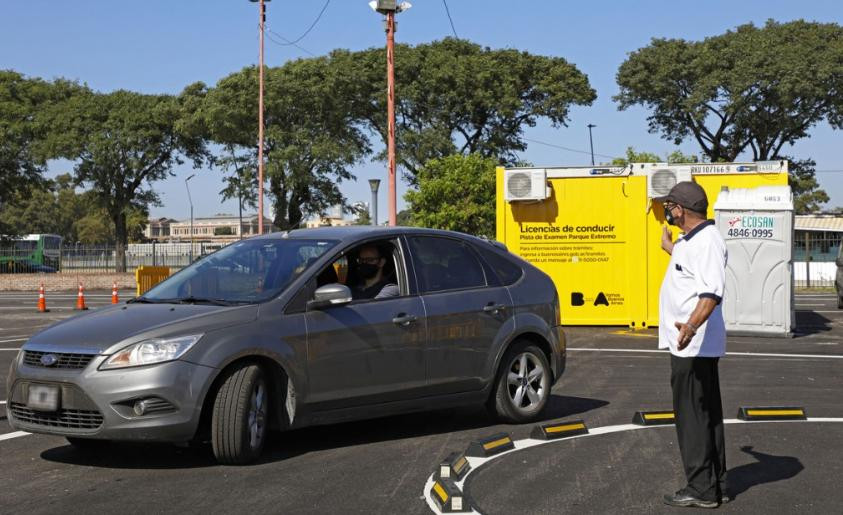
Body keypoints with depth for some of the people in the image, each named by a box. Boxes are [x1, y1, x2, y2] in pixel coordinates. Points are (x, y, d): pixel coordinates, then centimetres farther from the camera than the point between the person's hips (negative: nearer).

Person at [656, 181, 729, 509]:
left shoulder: (706, 240, -19)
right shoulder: (692, 239, 15)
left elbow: (712, 291, -31)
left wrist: (692, 325, -44)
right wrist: (670, 248, 54)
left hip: (693, 345, -11)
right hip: (691, 344, 11)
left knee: (692, 417, -5)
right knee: (706, 416, 15)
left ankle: (701, 490, 1)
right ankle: (715, 485, 24)